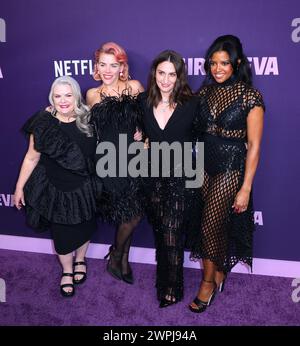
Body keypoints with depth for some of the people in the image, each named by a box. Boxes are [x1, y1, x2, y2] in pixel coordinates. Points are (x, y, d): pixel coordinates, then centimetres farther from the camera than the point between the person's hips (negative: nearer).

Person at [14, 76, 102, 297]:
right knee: (62, 234, 13)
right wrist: (19, 187, -2)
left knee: (84, 229, 20)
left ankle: (80, 261, 50)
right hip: (57, 191, -2)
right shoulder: (43, 124, -14)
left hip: (85, 189, 2)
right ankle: (67, 271, 40)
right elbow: (31, 158, -6)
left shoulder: (88, 120, -8)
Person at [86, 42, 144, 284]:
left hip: (134, 158, 2)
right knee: (132, 214, -4)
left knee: (130, 214, 5)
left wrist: (144, 133, -7)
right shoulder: (92, 95, 5)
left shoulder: (135, 87, 3)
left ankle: (121, 258, 30)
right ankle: (118, 258, 22)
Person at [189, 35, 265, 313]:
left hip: (231, 170, -4)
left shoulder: (250, 97, -11)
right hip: (204, 166, 5)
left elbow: (253, 145, -11)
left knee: (210, 225, -3)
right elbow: (196, 130, 9)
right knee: (215, 223, 11)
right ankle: (219, 272, 33)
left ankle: (208, 281, 19)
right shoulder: (205, 92, 4)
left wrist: (246, 188, -12)